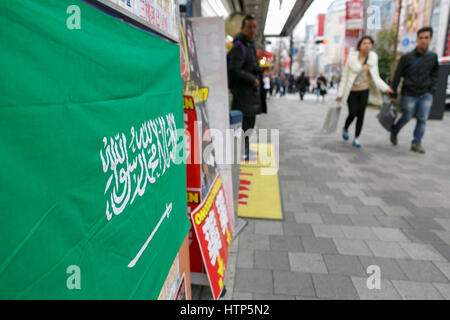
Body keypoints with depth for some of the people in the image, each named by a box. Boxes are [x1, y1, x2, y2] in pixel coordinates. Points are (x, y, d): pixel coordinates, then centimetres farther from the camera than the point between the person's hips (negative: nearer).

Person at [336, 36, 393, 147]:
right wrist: (340, 94, -9)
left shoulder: (373, 58, -4)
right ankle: (345, 129, 26)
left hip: (365, 90, 3)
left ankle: (356, 138, 10)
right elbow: (345, 76, -9)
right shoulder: (352, 57, -13)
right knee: (353, 114, -7)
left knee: (361, 114, -1)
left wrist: (385, 88, -10)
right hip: (352, 91, -3)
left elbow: (375, 77, 2)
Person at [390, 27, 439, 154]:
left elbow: (435, 74, 14)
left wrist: (431, 90, 3)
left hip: (425, 95, 3)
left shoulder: (433, 57, 2)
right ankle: (394, 132, 34)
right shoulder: (407, 57, -7)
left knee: (423, 119, -2)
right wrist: (394, 95, -2)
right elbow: (397, 76, -3)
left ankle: (416, 143, 7)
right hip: (409, 94, -3)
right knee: (406, 118, 7)